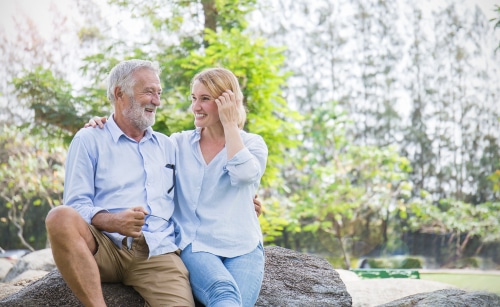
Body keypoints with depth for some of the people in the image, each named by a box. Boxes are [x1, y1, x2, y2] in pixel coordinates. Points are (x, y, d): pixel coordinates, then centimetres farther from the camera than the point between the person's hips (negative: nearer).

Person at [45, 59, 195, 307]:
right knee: (61, 217, -35)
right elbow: (76, 206, -1)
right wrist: (113, 221, -21)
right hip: (104, 245, -1)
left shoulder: (167, 146, 25)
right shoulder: (89, 140, 10)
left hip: (157, 250, 2)